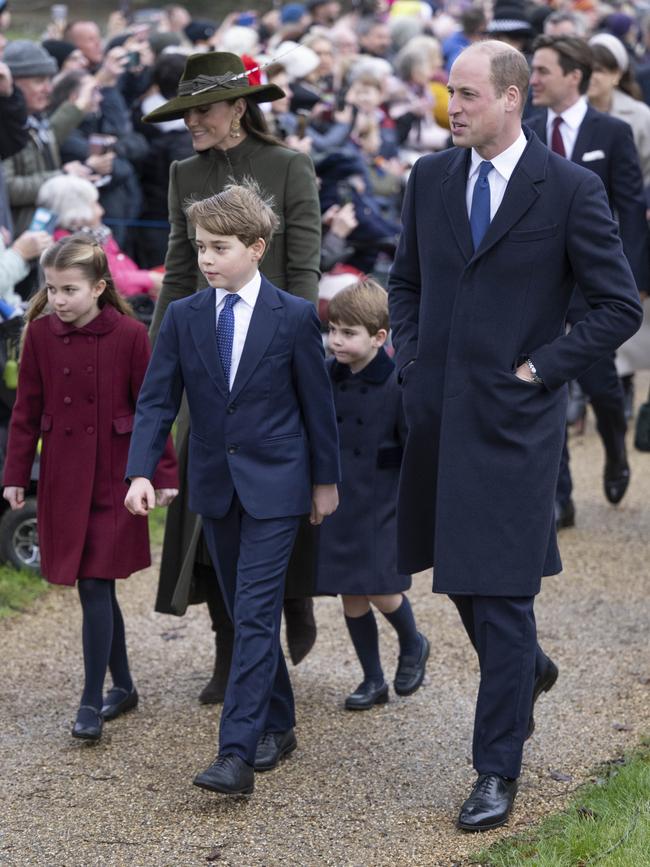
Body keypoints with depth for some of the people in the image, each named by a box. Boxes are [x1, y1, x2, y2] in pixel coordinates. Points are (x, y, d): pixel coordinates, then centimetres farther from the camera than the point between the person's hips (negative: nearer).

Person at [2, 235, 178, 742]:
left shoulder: (129, 335, -10)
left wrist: (165, 475, -4)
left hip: (113, 478, -4)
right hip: (62, 479, 4)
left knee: (95, 586, -8)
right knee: (97, 588, 11)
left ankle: (92, 702, -4)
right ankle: (123, 686, 25)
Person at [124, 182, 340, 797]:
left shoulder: (293, 316, -7)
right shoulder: (183, 318, 1)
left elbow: (316, 401, 0)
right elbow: (157, 399, -1)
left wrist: (325, 479, 4)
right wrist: (141, 472, -14)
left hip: (274, 486, -4)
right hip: (214, 486, 5)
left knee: (255, 615, -11)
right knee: (245, 613, 14)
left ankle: (237, 754, -16)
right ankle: (276, 727, 30)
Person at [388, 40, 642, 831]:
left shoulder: (569, 190, -9)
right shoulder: (430, 178, 6)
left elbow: (620, 307, -5)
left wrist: (543, 367, -9)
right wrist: (410, 356, 6)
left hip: (513, 418, -5)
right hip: (436, 410, 5)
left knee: (502, 592, -4)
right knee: (457, 572, 18)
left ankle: (497, 772, 5)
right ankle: (526, 670, 47)